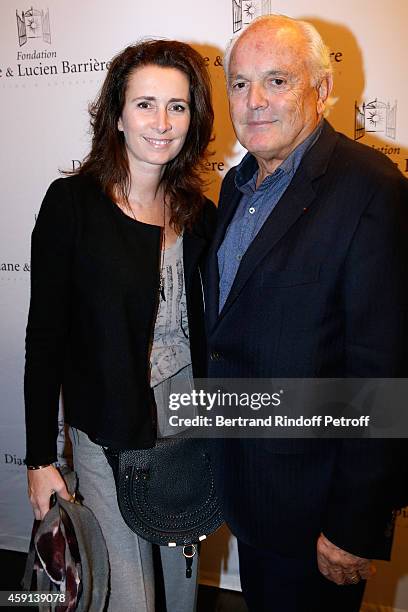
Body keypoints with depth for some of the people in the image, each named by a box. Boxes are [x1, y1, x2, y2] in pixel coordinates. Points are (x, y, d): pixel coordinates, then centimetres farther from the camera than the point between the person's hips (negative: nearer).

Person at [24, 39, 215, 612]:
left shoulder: (199, 214, 2)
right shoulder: (73, 202, -11)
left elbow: (204, 328, 8)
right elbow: (45, 334, -9)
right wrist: (41, 458, -8)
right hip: (108, 430, -4)